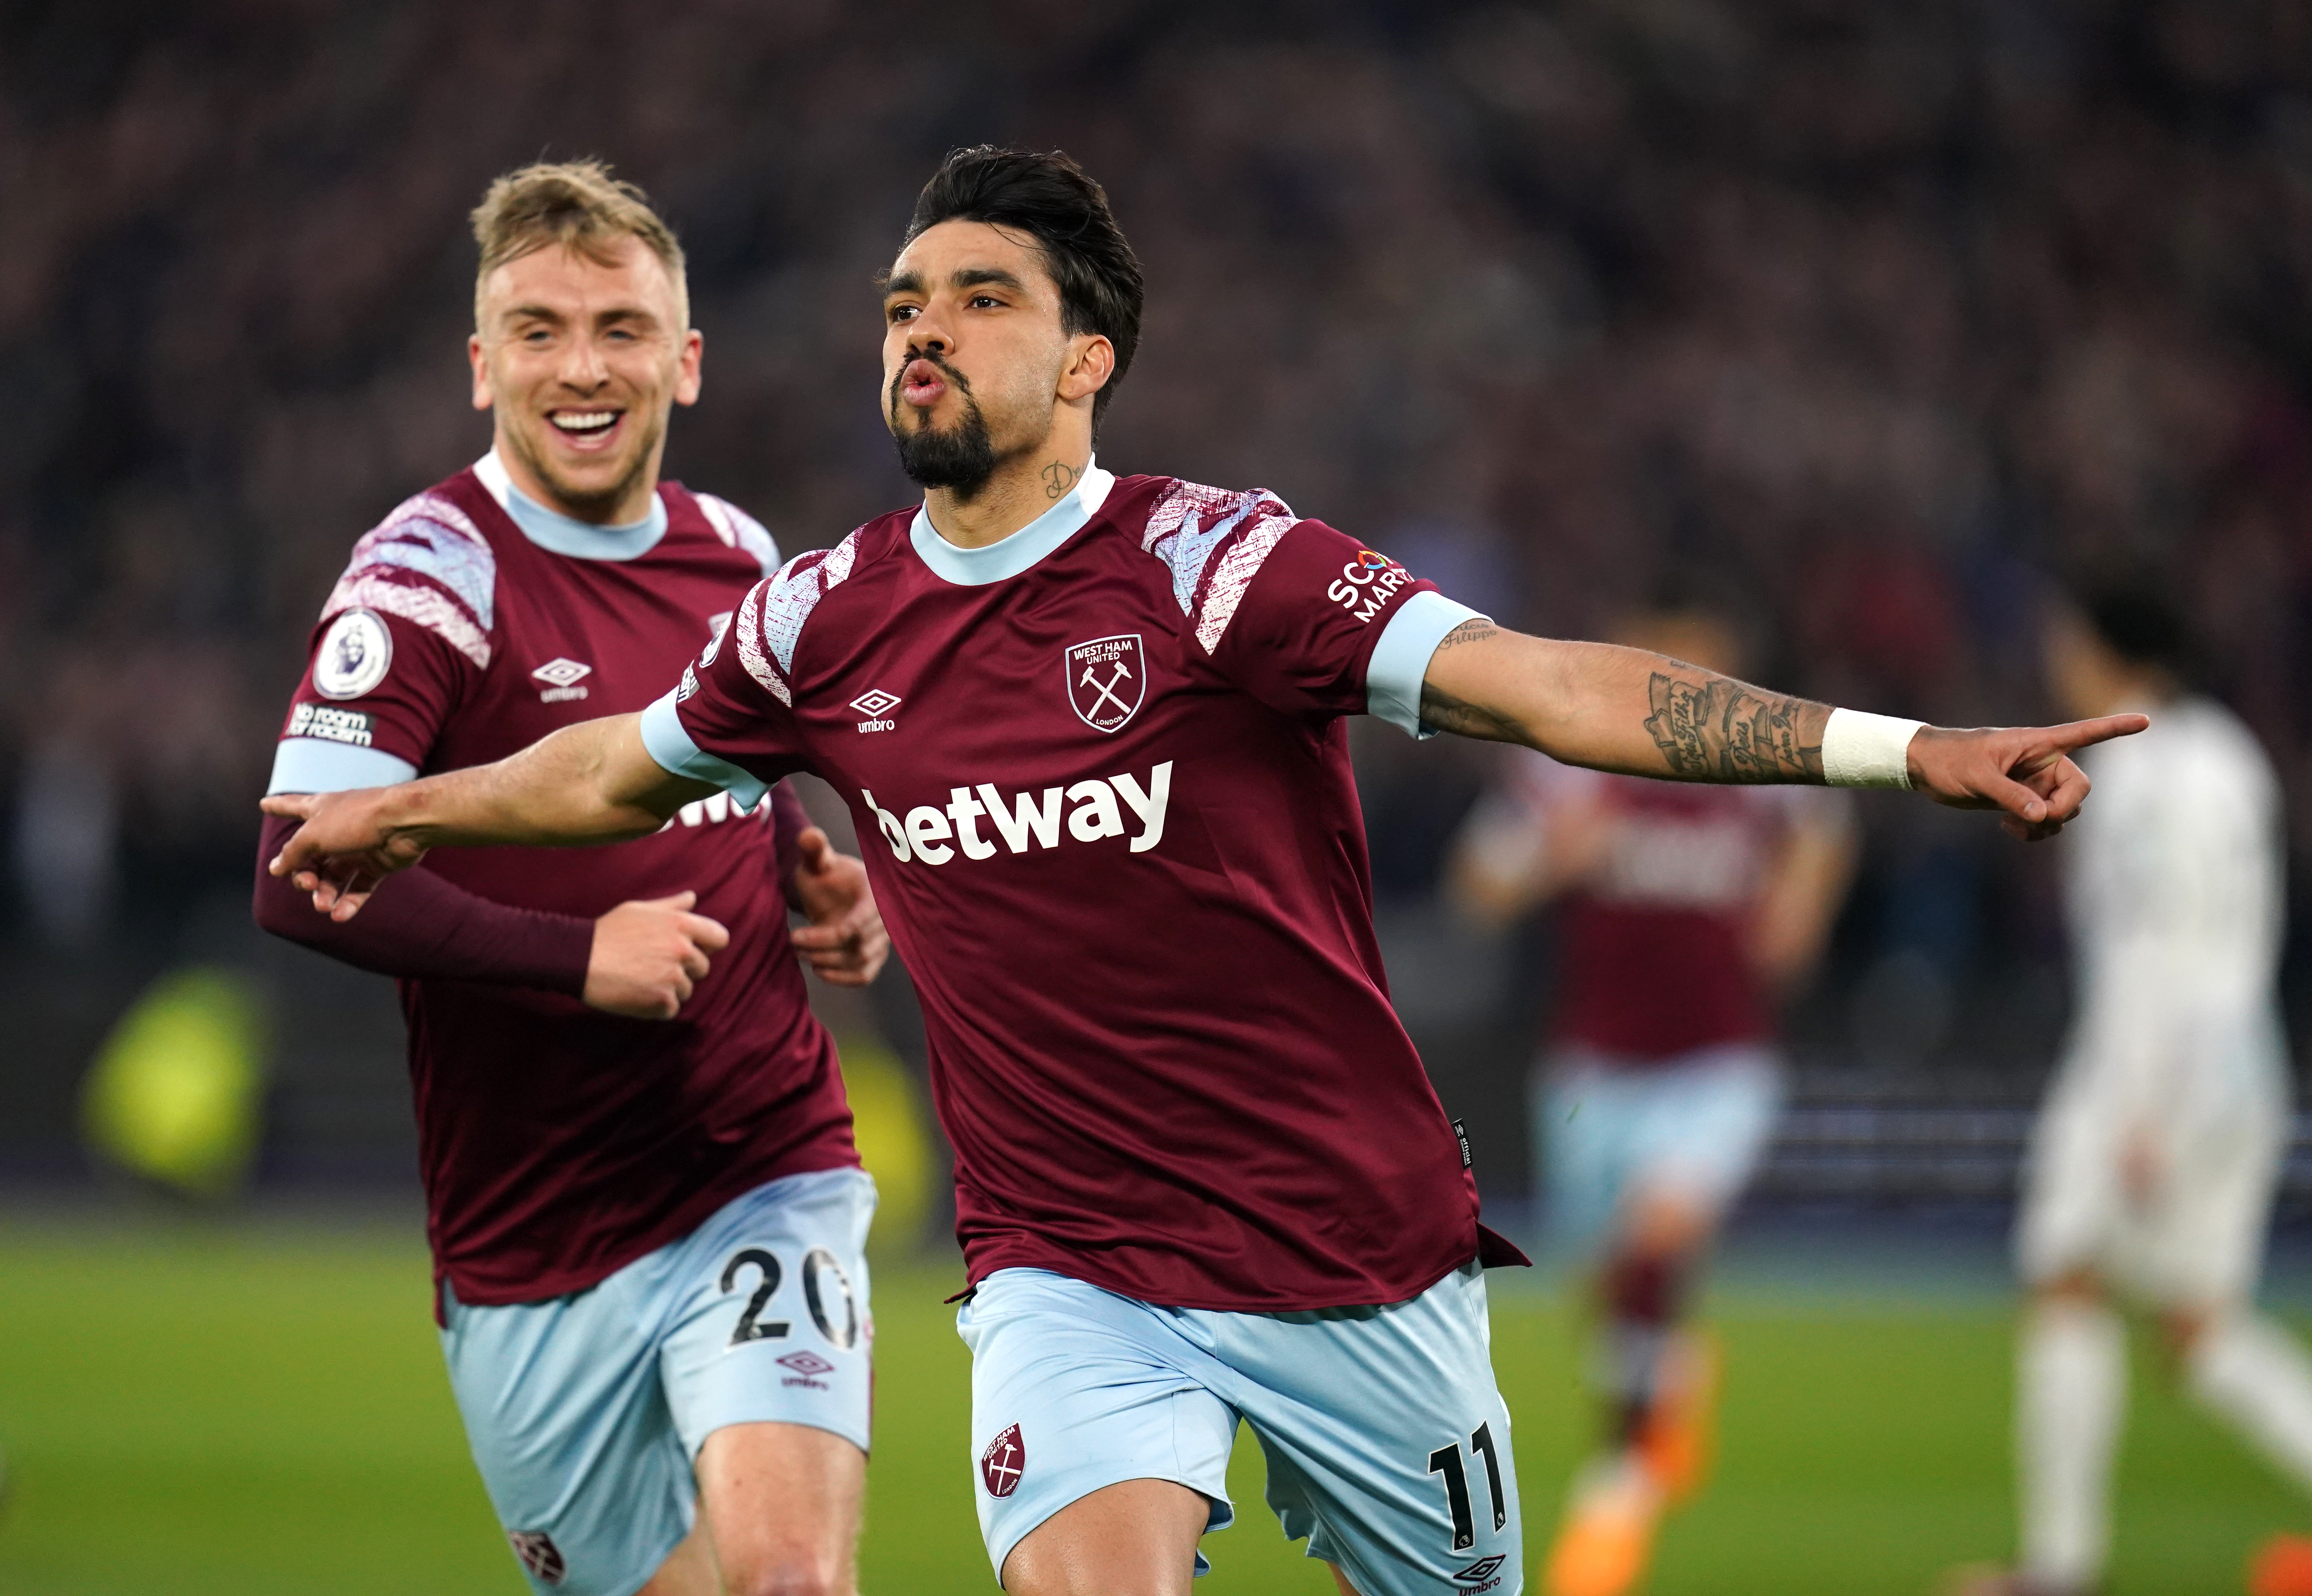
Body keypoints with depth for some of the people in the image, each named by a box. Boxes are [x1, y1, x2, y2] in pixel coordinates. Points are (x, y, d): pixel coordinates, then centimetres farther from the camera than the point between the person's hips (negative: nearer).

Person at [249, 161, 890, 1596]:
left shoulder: (738, 560, 7)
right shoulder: (432, 577, -9)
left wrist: (827, 889, 6)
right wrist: (578, 957, -25)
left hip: (767, 1187, 2)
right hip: (534, 1258, -2)